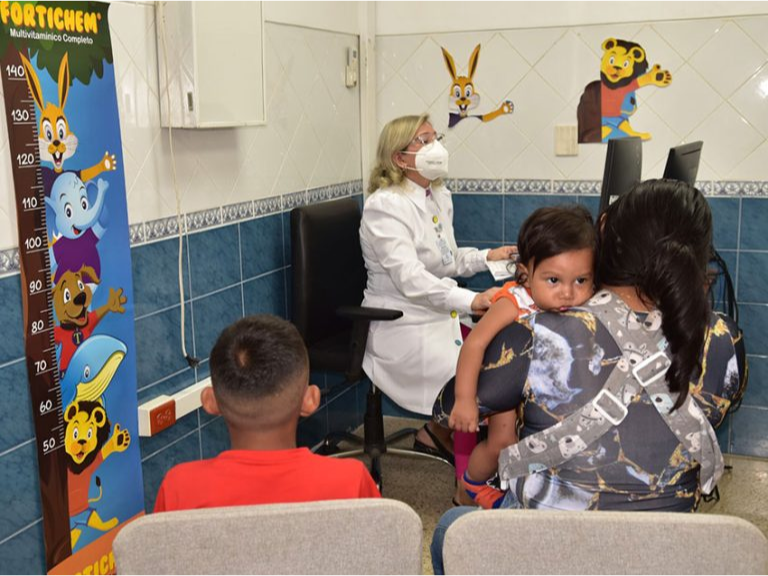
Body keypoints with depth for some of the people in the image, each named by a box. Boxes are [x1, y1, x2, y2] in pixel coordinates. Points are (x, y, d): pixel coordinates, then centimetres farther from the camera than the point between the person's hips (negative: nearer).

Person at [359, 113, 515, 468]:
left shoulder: (440, 197, 11)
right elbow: (409, 278, -29)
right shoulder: (384, 206, -16)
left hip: (442, 317, 9)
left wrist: (485, 257, 6)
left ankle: (438, 434, 6)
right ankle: (437, 437, 4)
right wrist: (470, 301, -41)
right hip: (403, 329, -8)